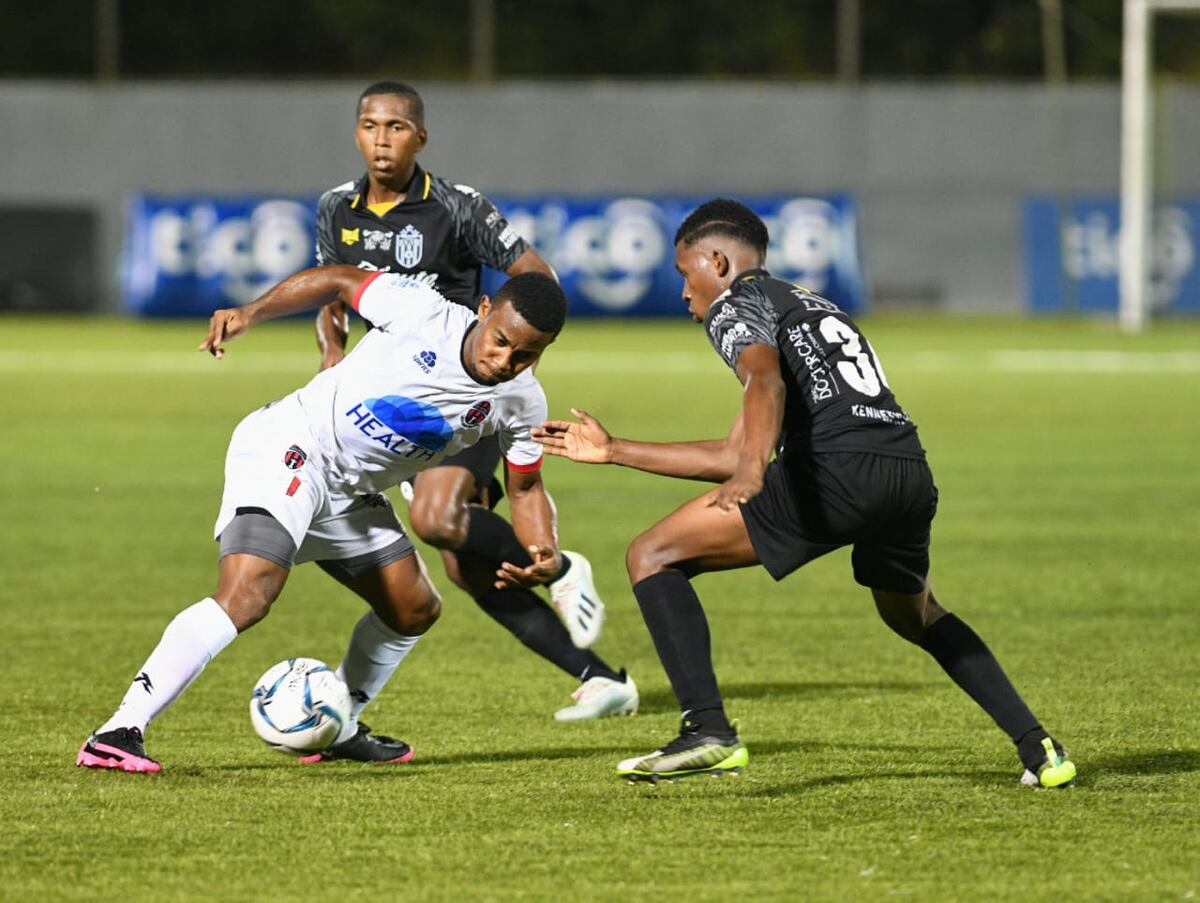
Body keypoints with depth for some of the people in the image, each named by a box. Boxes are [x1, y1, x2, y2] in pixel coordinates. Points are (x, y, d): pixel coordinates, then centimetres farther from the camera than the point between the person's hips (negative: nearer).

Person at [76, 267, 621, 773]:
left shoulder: (520, 405, -5)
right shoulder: (422, 311, -20)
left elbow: (525, 488, 8)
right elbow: (339, 281, -4)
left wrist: (545, 555, -12)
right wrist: (248, 314, -12)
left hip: (351, 494, 8)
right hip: (287, 447, -8)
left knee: (415, 610, 17)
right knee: (246, 594, -27)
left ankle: (334, 731, 38)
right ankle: (118, 733, -31)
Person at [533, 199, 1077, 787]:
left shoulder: (736, 303, 11)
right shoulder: (809, 305, 37)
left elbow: (765, 380, -14)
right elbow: (735, 455, 38)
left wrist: (752, 472, -32)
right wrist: (612, 451, 43)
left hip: (835, 470, -8)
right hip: (911, 472, 8)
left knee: (652, 557, 2)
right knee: (914, 615, 36)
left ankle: (708, 732, -13)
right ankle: (1039, 749, 26)